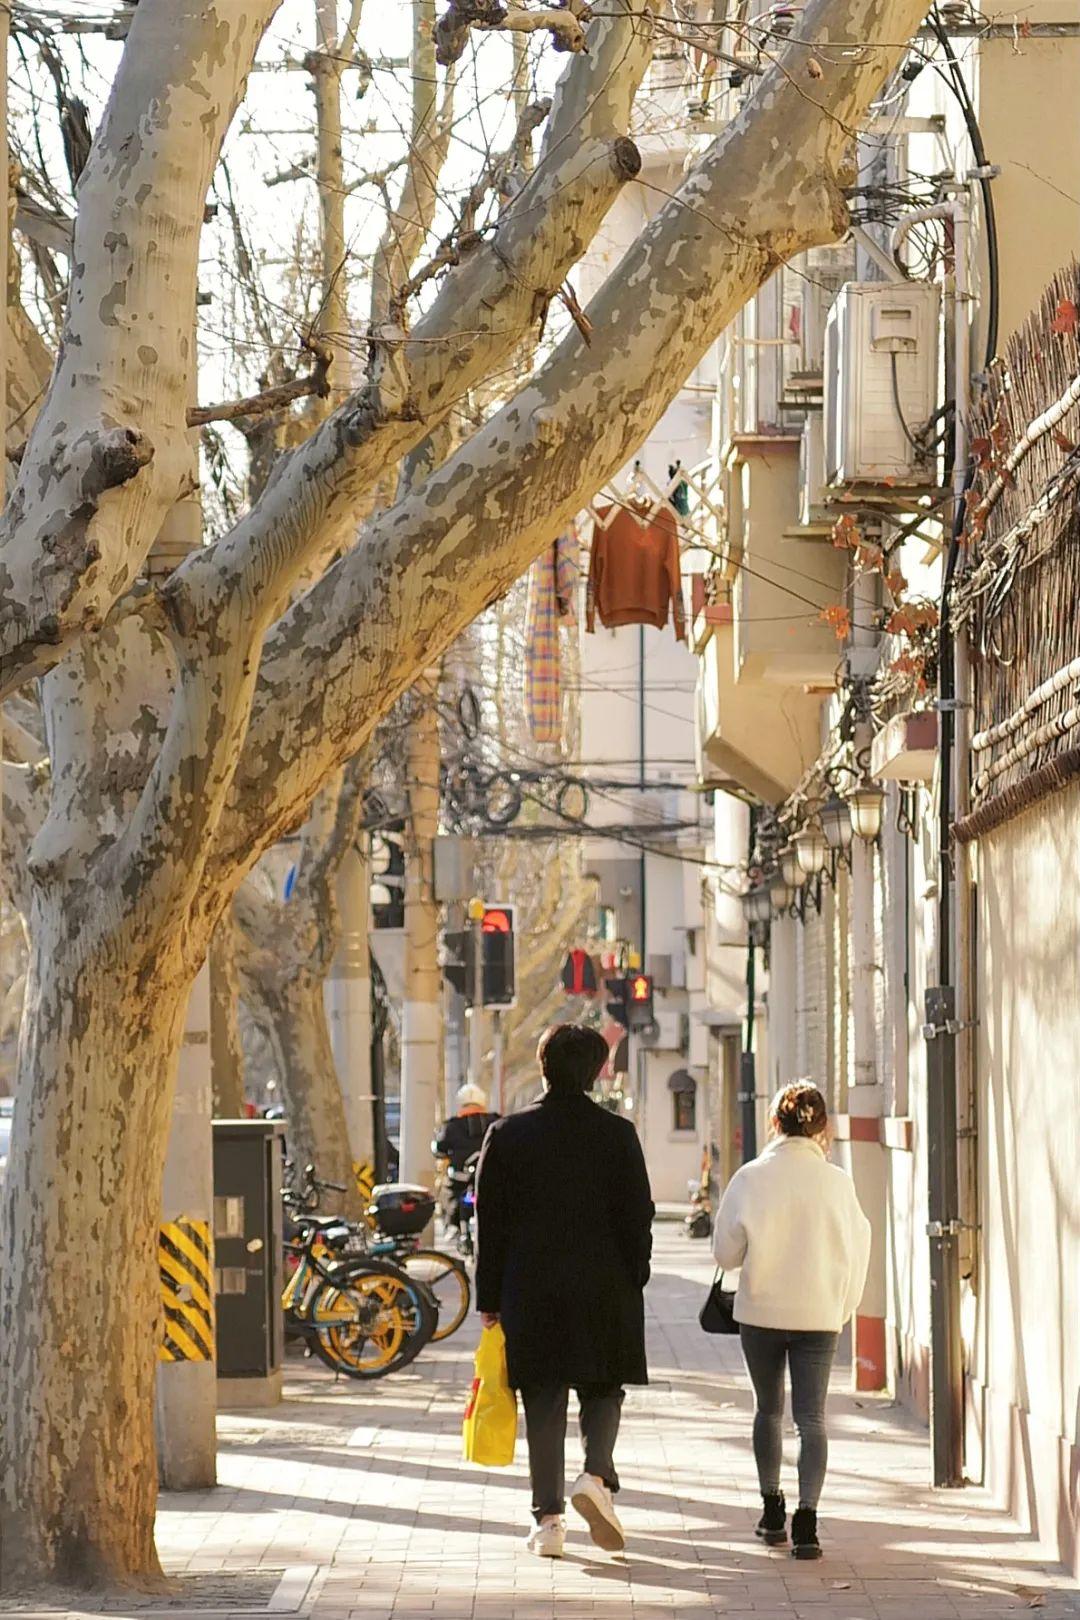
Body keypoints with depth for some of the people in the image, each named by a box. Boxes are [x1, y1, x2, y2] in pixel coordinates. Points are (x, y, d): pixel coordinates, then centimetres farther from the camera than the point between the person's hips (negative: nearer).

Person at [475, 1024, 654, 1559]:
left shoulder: (508, 1134, 0)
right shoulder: (617, 1133, -2)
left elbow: (491, 1222, 2)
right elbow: (637, 1217, -2)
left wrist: (489, 1298, 7)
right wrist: (634, 1282, 8)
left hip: (531, 1289, 1)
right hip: (605, 1288, -1)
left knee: (543, 1400, 5)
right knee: (603, 1388, 14)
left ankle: (548, 1519, 4)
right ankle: (596, 1475, -10)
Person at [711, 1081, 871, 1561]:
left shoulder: (752, 1178, -8)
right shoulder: (836, 1181, -6)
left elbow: (726, 1251, -3)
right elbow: (856, 1254, 1)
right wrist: (841, 1310, 15)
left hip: (760, 1311, 0)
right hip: (818, 1314, 0)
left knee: (769, 1409, 18)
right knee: (811, 1417, 1)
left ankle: (772, 1509, 25)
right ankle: (806, 1518, -13)